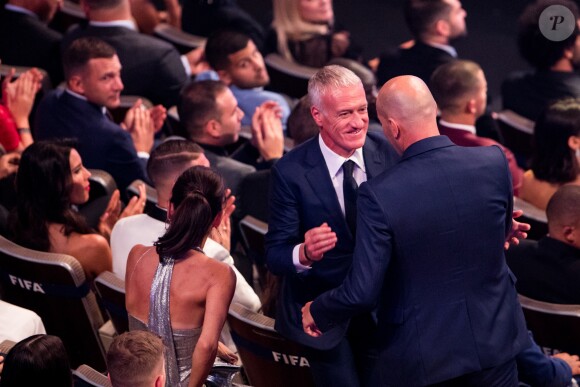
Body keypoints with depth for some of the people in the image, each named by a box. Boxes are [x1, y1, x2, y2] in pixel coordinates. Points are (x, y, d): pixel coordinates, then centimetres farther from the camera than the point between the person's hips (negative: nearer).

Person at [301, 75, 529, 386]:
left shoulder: (379, 194, -22)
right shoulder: (494, 162, -12)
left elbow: (362, 292, -20)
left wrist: (317, 312, 0)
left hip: (422, 357, -3)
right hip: (494, 338, 3)